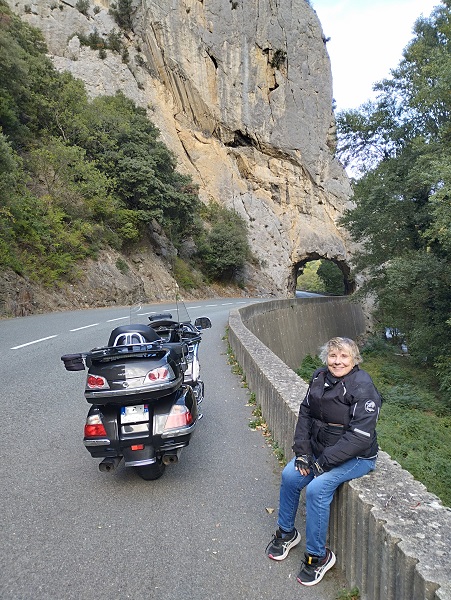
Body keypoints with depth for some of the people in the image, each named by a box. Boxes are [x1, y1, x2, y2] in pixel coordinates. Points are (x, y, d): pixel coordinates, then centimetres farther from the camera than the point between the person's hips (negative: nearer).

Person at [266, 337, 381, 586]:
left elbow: (359, 436, -26)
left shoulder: (363, 387, -22)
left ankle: (317, 556, -2)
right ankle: (286, 533, 18)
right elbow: (305, 413, 4)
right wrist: (302, 451, -7)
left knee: (317, 488, -23)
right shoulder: (320, 377, -2)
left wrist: (323, 462, -23)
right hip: (320, 448, 7)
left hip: (356, 457, -6)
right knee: (290, 475, -7)